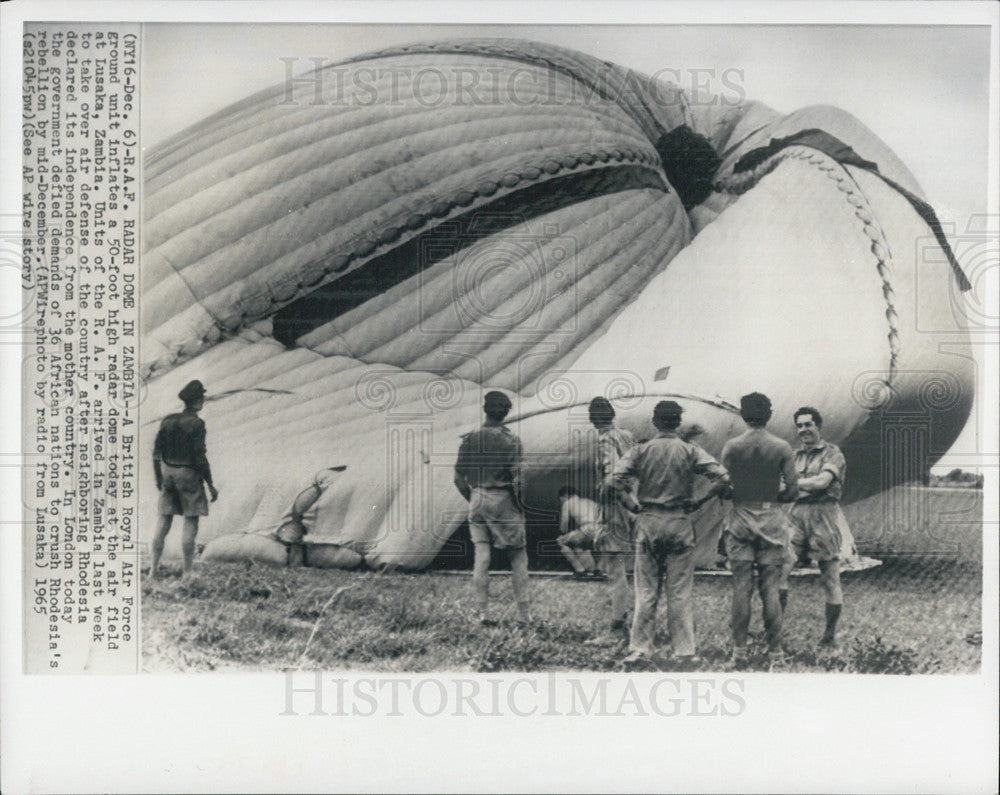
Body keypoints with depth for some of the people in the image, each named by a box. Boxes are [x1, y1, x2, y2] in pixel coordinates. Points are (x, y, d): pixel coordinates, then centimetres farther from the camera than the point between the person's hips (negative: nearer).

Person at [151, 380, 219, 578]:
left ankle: (154, 569, 15)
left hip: (168, 473, 6)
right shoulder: (197, 424, -14)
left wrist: (158, 479, 18)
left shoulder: (168, 420, 4)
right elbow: (200, 457, -16)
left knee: (164, 521, 12)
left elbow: (156, 452, 6)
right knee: (191, 523, 1)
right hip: (189, 474, -6)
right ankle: (188, 572, 2)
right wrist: (211, 486, -8)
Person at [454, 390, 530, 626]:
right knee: (517, 555, 8)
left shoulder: (469, 439, 4)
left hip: (477, 501, 4)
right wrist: (520, 504, -2)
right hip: (503, 500, -3)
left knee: (480, 556, 6)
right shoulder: (510, 440, -9)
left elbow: (458, 478, 5)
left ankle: (483, 613, 6)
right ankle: (523, 613, 9)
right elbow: (517, 479, -15)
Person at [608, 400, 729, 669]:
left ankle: (639, 649, 8)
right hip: (680, 523, 0)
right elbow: (722, 478, -11)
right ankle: (685, 652, 9)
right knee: (680, 593, 6)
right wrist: (699, 501, 1)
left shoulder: (640, 451, 0)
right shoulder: (691, 451, -1)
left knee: (646, 591, 7)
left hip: (648, 522, 1)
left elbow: (614, 481, -9)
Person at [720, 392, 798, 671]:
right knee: (771, 589, 4)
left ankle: (739, 652, 5)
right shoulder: (782, 448, -3)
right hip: (771, 520, 0)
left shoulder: (731, 447, -2)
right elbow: (792, 491, -5)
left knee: (741, 588, 4)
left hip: (740, 519, 0)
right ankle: (775, 652, 7)